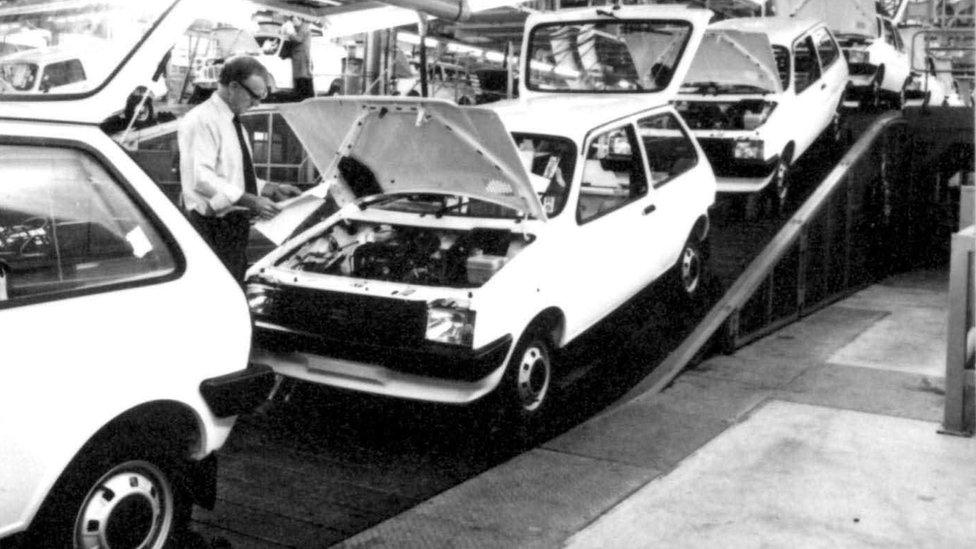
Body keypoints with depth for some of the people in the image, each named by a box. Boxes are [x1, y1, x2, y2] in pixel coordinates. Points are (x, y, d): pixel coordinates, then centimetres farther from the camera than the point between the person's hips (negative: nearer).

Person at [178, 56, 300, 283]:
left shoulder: (234, 122, 18)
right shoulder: (202, 120, -13)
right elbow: (201, 178, -24)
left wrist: (272, 189, 11)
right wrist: (250, 201, -27)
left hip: (236, 226, 10)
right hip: (214, 227, -9)